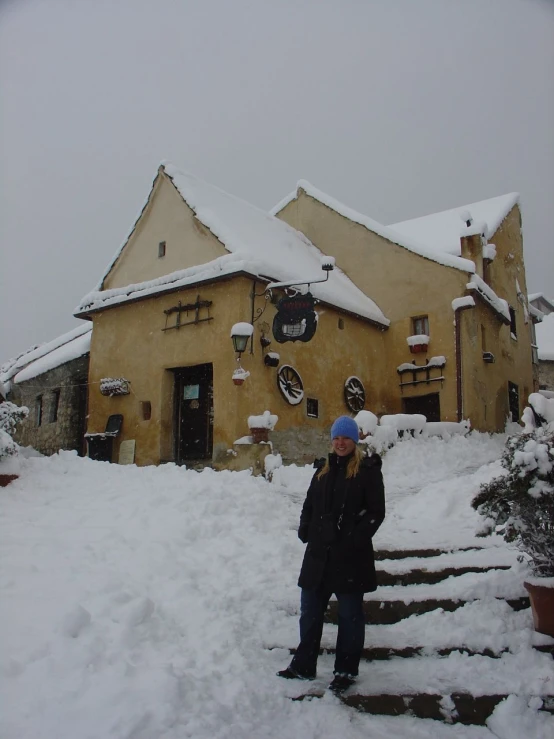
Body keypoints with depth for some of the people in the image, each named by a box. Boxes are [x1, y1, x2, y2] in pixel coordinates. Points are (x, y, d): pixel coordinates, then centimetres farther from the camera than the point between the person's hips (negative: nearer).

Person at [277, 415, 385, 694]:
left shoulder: (368, 470, -5)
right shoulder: (323, 469, 11)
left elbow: (376, 512, -9)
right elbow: (309, 504, 16)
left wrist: (355, 539, -17)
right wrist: (304, 530, 1)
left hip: (351, 556, -5)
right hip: (319, 554, 6)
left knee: (350, 614, 10)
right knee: (309, 611, 15)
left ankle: (346, 671, 25)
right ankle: (303, 665, 31)